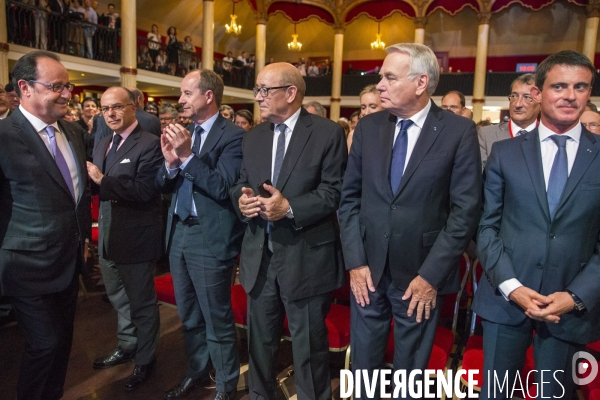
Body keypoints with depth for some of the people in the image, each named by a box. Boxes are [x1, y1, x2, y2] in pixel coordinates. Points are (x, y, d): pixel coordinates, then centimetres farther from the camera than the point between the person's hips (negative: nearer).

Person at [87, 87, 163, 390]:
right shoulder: (103, 144, 11)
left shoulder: (149, 144, -15)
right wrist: (90, 180, -11)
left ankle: (144, 359, 29)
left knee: (141, 301, 9)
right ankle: (126, 347, 46)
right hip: (108, 236, 8)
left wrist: (103, 180, -25)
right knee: (118, 298, 24)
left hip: (136, 238, -8)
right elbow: (98, 185, 10)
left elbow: (144, 190, -25)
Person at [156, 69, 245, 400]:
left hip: (210, 238, -7)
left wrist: (187, 156, -24)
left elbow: (222, 188, -21)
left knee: (216, 318, 7)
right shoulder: (182, 132, 9)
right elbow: (163, 186, 6)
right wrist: (170, 162, -14)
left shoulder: (233, 136, -12)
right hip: (178, 232, 8)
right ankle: (197, 371, 43)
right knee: (187, 314, 22)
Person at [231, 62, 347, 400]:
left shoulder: (328, 133, -8)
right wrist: (241, 199, -11)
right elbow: (242, 183, 12)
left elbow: (334, 191, -12)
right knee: (260, 339, 22)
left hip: (305, 258, -5)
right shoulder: (254, 137, 10)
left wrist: (289, 207, -24)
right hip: (260, 255, 6)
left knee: (309, 344, 12)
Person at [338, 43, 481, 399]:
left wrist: (431, 275, -11)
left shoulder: (459, 131, -8)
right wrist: (355, 262, -3)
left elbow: (466, 210, -9)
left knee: (411, 371, 18)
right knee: (364, 365, 17)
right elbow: (350, 198, 3)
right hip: (368, 270, 3)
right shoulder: (368, 127, 2)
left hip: (421, 275, -2)